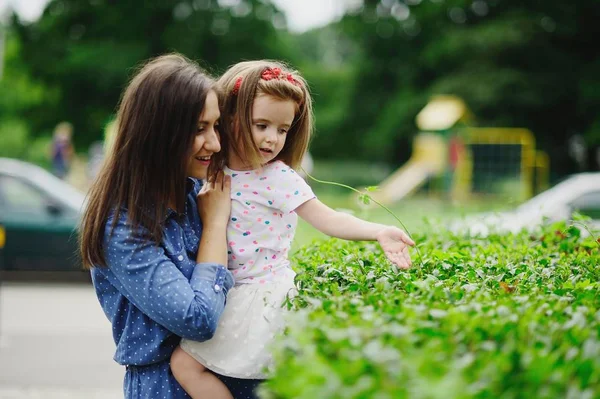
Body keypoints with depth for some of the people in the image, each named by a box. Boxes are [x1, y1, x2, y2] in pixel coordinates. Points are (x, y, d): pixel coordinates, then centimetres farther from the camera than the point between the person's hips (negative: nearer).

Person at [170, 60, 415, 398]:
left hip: (265, 294, -7)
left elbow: (327, 219, -16)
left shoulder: (278, 178, -10)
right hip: (231, 295, 7)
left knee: (186, 362, -9)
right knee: (182, 364, 5)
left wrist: (378, 232, -28)